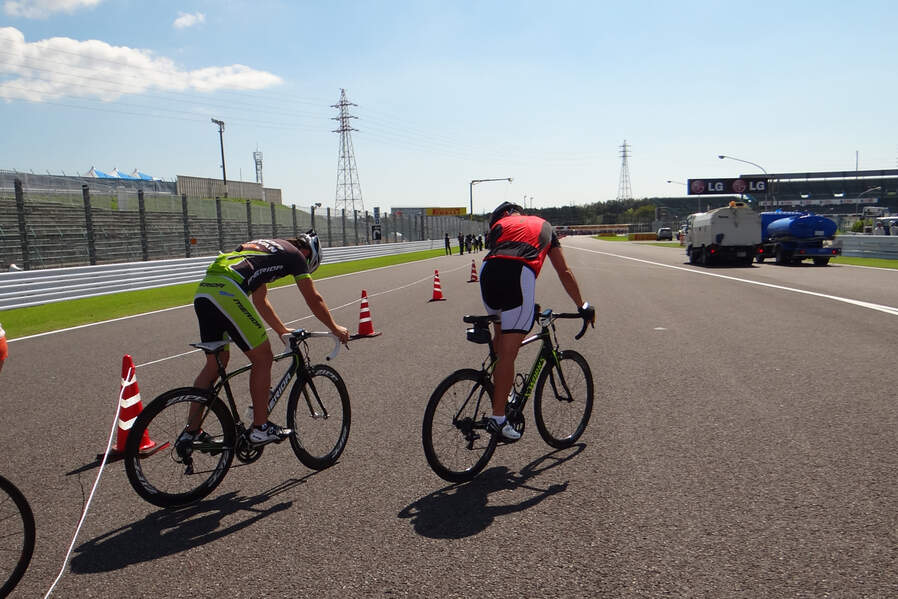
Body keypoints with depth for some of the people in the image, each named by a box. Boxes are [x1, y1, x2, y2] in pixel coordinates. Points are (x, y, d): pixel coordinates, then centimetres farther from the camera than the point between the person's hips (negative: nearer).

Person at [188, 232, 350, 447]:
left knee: (216, 363, 19)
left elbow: (260, 300, 39)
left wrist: (282, 330, 47)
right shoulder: (294, 254, 11)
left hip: (203, 291, 9)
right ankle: (260, 429, 12)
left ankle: (190, 432, 24)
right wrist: (336, 329, 28)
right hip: (226, 292, -9)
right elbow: (314, 300, 14)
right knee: (262, 359, 5)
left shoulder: (265, 247, 34)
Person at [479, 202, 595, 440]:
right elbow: (565, 273, 33)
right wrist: (583, 306, 41)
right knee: (508, 352, -1)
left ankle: (497, 391, 31)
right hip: (520, 274, -2)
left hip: (488, 270, 3)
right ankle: (498, 418, 1)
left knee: (500, 334, 28)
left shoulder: (499, 224, 33)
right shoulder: (544, 225, 34)